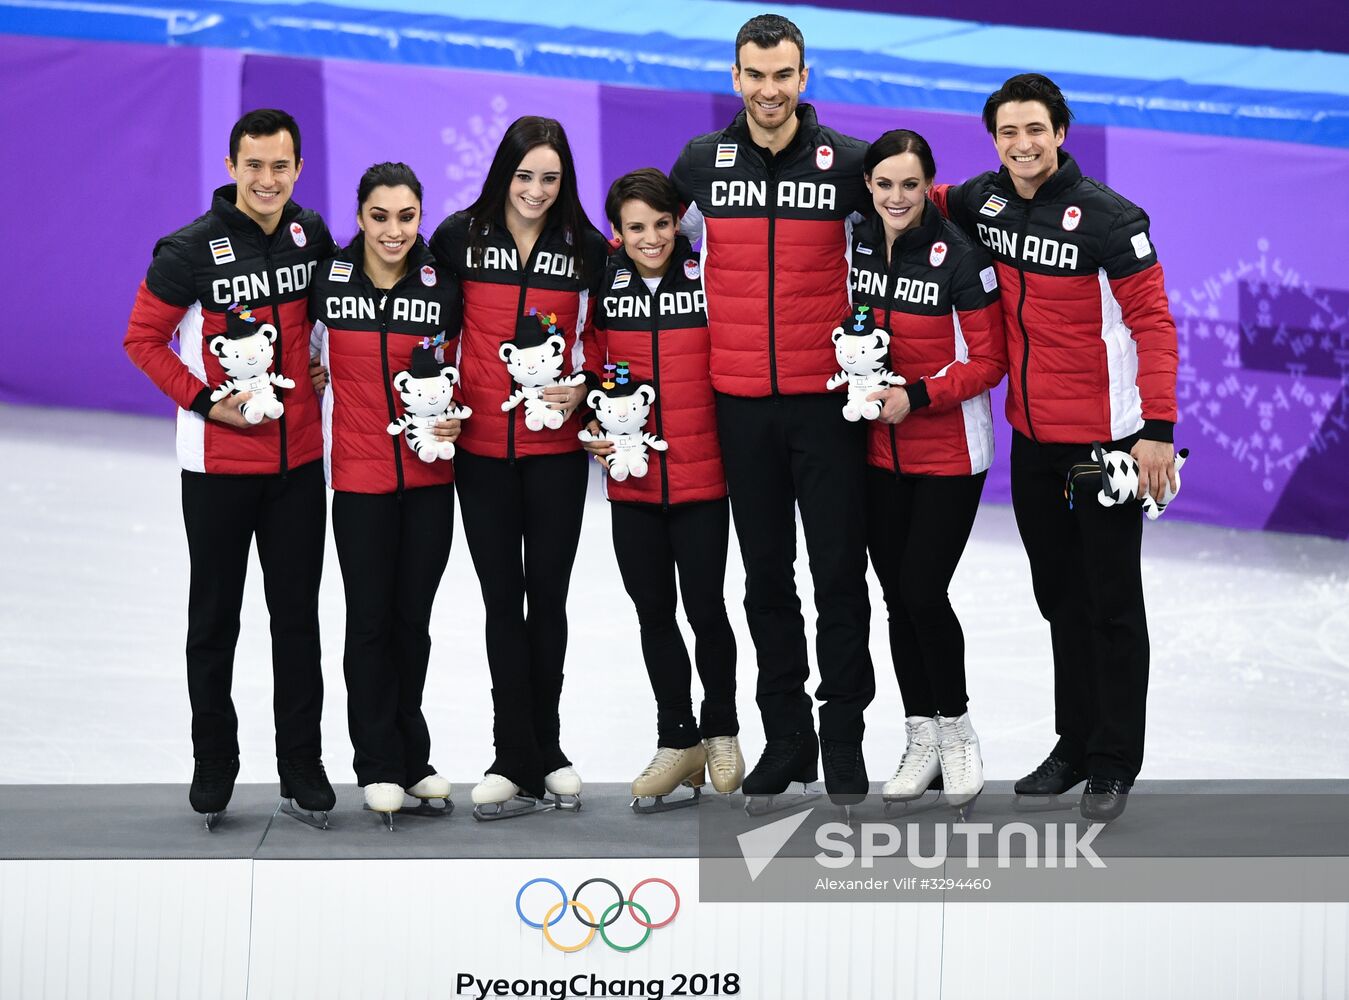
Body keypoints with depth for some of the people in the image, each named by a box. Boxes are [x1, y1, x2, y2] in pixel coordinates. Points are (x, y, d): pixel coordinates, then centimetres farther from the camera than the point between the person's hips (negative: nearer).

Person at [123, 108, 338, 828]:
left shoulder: (311, 235, 2)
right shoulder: (192, 250, -12)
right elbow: (142, 339, -6)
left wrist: (323, 371, 4)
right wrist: (205, 403, -14)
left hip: (299, 458, 4)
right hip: (219, 464, -3)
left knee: (297, 613, 9)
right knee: (215, 618, 7)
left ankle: (302, 762, 18)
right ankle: (213, 762, 19)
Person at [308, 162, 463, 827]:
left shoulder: (443, 288, 0)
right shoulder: (328, 282, -2)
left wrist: (455, 417, -4)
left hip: (430, 478, 1)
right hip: (360, 478, -1)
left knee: (413, 616, 8)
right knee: (370, 617, 2)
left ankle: (411, 756, 21)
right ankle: (377, 766, 11)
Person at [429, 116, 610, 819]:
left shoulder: (586, 247, 0)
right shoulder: (460, 236, -1)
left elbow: (603, 332, 10)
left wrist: (583, 387, -7)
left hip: (556, 444, 0)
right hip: (481, 444, 0)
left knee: (548, 597, 6)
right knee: (503, 599, 1)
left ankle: (541, 749, 19)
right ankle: (519, 761, 5)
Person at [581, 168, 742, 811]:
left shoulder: (707, 281, -3)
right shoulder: (602, 290, 3)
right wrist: (594, 432, -2)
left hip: (700, 475, -2)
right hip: (632, 480, 3)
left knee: (705, 606, -1)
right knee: (653, 610, 8)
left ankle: (721, 729, 21)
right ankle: (679, 741, 21)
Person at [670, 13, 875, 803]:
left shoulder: (848, 161, -3)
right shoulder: (700, 163, 3)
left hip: (827, 397, -2)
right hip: (741, 403, 2)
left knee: (839, 572, 0)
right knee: (767, 575, 9)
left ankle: (844, 737, 9)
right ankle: (786, 735, 19)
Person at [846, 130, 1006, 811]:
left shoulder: (960, 256, -14)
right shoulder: (853, 245, 2)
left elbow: (989, 360, -11)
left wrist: (918, 397, -20)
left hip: (949, 454, -5)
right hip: (877, 452, 5)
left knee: (923, 592, -10)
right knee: (898, 596, 9)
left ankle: (956, 728, 10)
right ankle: (921, 737, 21)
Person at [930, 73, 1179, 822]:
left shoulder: (1108, 218, -16)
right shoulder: (983, 201, 2)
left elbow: (1153, 323, -15)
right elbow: (930, 199, 23)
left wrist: (1158, 429, -21)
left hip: (1104, 441, -6)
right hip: (1031, 437, 6)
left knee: (1112, 603, 3)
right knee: (1059, 595, 16)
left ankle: (1115, 764, 11)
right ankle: (1075, 744, 28)